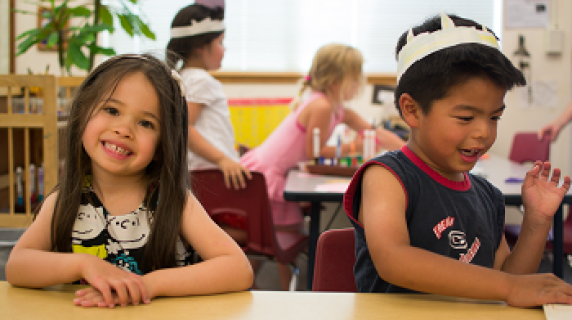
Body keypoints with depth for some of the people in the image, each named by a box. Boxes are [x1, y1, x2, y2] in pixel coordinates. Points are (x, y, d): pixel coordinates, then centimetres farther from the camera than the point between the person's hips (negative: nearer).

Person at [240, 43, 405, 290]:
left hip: (275, 175, 9)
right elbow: (314, 152, -18)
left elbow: (376, 134, 11)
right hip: (264, 175, -9)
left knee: (291, 232, 12)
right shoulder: (321, 106, -21)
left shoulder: (340, 112, 8)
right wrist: (352, 147, -11)